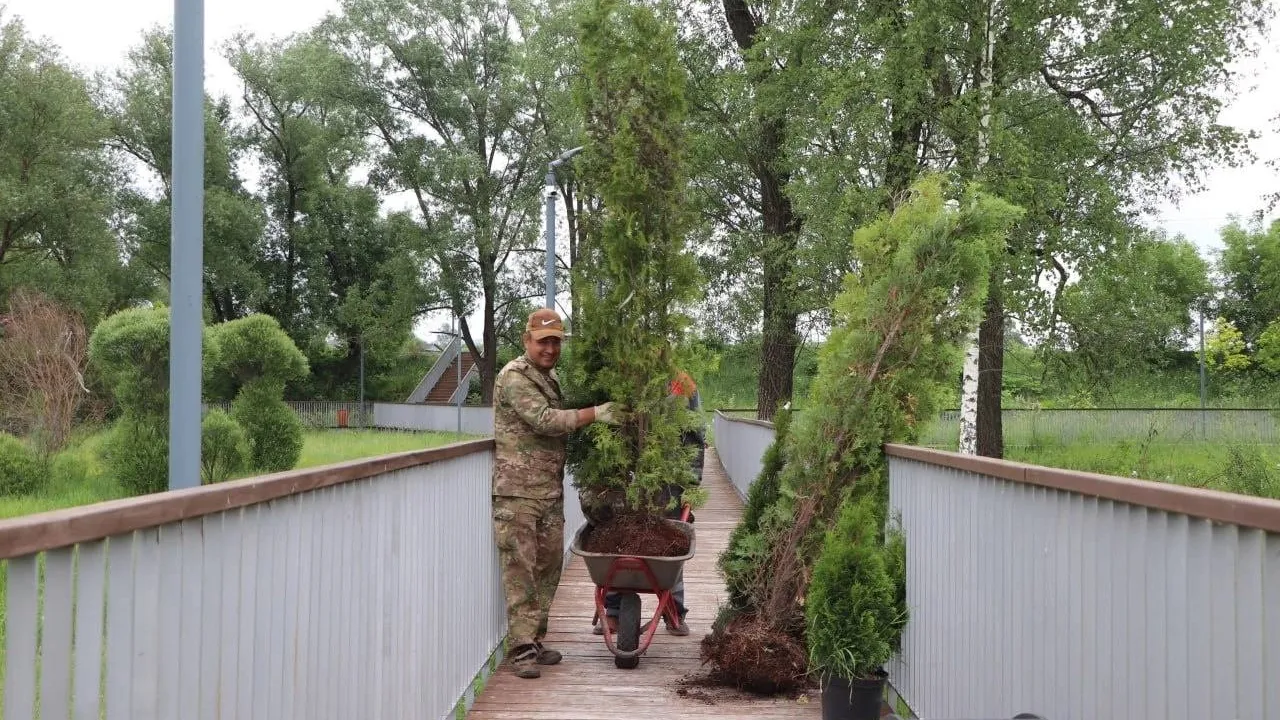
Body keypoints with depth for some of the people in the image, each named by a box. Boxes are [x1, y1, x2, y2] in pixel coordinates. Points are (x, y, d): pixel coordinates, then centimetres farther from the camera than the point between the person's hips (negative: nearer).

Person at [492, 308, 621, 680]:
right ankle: (522, 648, -5)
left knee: (548, 567, 10)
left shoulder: (551, 378, 18)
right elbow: (543, 420, -19)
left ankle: (536, 640, 20)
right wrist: (595, 413, -17)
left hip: (551, 491, 9)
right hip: (517, 491, -8)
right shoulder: (514, 377, -9)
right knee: (520, 569, -7)